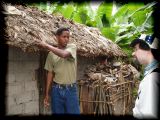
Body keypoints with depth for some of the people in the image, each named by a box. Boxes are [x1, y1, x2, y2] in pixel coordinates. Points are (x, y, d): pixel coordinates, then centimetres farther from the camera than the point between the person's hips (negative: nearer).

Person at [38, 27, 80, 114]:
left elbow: (63, 54, -27)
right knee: (57, 112, 9)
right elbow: (50, 73, 7)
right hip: (57, 90, 2)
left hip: (71, 89, -2)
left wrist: (47, 46, -18)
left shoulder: (72, 47, -4)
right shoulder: (51, 54, 2)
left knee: (74, 112, 3)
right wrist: (47, 94, 6)